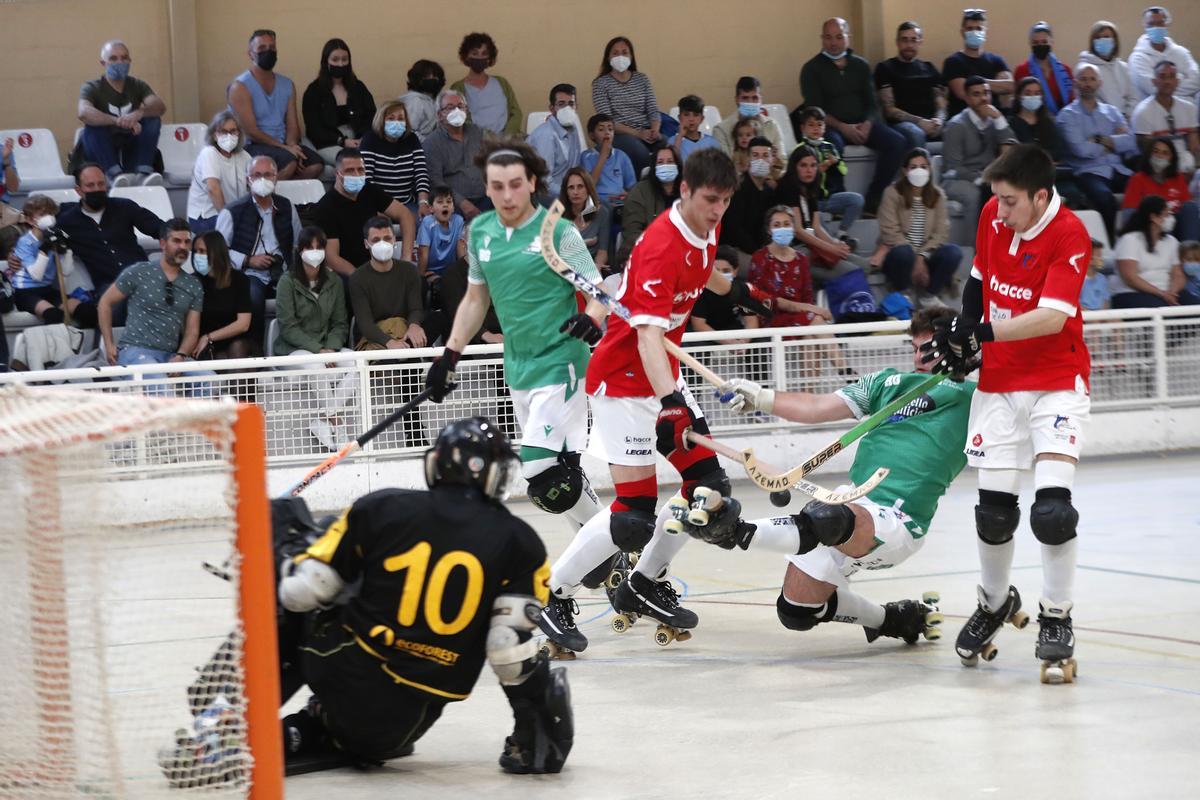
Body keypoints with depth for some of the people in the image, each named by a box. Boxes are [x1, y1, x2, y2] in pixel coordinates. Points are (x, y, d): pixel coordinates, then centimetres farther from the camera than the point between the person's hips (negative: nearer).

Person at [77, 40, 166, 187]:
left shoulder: (137, 86, 7)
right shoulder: (92, 88, -4)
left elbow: (160, 106, -13)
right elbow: (83, 113, -27)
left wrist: (139, 114, -36)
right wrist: (117, 121, -41)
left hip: (132, 153, 3)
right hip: (102, 157, -2)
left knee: (153, 119, -17)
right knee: (93, 126, -28)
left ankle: (143, 172, -32)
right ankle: (115, 174, -45)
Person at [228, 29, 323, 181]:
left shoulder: (287, 85, 15)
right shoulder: (240, 87, -5)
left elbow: (292, 125, 10)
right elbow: (250, 131, -13)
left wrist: (292, 146, -13)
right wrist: (285, 148, -18)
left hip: (283, 146, 6)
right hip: (251, 147, -6)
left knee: (316, 164, -23)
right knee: (288, 162, -34)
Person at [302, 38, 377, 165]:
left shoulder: (358, 87, 20)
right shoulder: (314, 91, 8)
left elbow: (372, 117, 11)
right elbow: (314, 128, -1)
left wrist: (365, 138, -11)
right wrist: (342, 141, -15)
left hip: (359, 141, 3)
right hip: (328, 145, -3)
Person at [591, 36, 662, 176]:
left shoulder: (642, 79, 16)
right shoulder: (600, 83, 3)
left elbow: (653, 111, 11)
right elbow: (606, 121, -6)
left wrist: (655, 130, -13)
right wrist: (638, 133, -16)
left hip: (646, 132, 4)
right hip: (619, 134, -4)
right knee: (641, 153, -36)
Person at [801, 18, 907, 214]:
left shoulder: (860, 65, 15)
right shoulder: (812, 69, 2)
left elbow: (872, 103, 11)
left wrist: (867, 124, -11)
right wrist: (842, 127, -20)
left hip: (862, 124, 4)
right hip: (830, 126, -4)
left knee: (896, 141, -21)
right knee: (833, 145, -40)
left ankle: (872, 202, -19)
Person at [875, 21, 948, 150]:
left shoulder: (929, 69, 24)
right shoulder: (885, 68, 10)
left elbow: (941, 103, 16)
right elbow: (889, 109, 1)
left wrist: (939, 120, -9)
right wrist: (919, 122, -13)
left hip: (931, 123, 4)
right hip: (902, 123, -4)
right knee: (915, 134, -40)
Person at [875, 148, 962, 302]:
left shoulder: (937, 195, 4)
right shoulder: (893, 193, -6)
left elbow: (941, 232, -4)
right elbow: (890, 232, -14)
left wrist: (922, 256, -20)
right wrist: (914, 257, -22)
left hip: (926, 254, 3)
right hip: (898, 253, -3)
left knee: (953, 252, -26)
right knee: (904, 252, -38)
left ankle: (929, 295, -6)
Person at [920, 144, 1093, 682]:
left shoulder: (1069, 235, -19)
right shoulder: (993, 215, -2)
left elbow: (1052, 317, -27)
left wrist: (984, 333, -32)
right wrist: (961, 339, 5)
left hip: (1057, 381, -5)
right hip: (998, 383, 5)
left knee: (1053, 507, -17)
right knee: (993, 510, 6)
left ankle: (1056, 618, 0)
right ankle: (995, 602, 31)